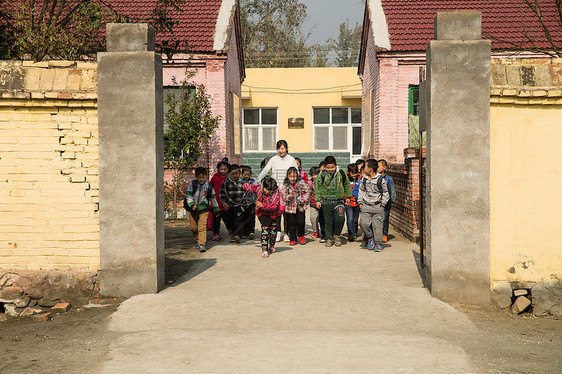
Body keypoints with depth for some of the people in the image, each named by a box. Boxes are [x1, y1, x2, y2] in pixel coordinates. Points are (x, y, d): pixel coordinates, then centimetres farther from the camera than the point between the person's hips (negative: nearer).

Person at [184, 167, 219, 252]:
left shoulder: (209, 186, -3)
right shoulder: (192, 184, -7)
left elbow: (213, 198, 8)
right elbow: (188, 196, -8)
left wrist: (216, 210, 15)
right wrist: (192, 204, -26)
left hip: (204, 209, -1)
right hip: (193, 209, 1)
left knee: (202, 227, -12)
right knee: (193, 227, 9)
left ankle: (202, 244, -11)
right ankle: (197, 240, 34)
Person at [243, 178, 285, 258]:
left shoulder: (276, 193, -21)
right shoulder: (258, 188, -13)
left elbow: (274, 206, -28)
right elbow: (247, 186, 5)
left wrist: (262, 205, -28)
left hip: (273, 214, 0)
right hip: (264, 214, 0)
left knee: (273, 230, 12)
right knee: (265, 230, -14)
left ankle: (271, 246, 38)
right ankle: (265, 250, -12)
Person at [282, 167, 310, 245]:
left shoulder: (301, 182, -8)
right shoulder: (285, 184, -5)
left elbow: (307, 191, 0)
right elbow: (284, 194, -3)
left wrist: (304, 199, -11)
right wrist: (288, 197, -23)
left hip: (300, 206, -1)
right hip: (290, 207, 1)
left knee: (300, 222, 0)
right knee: (291, 224, 4)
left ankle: (301, 236, 25)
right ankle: (293, 239, 16)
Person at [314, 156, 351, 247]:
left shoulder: (341, 173, -2)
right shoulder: (322, 175, -5)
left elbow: (347, 184, 13)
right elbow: (317, 188, 4)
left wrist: (348, 196, 17)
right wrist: (318, 200, -1)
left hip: (339, 201, 0)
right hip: (326, 202, 0)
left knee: (340, 218, -15)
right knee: (328, 221, 5)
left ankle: (337, 235, 7)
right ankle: (329, 239, 19)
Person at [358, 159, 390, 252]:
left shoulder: (380, 179, -7)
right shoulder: (364, 179, 5)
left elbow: (385, 193, 2)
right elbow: (361, 191, 17)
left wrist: (382, 205, -2)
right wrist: (360, 202, 9)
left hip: (377, 206, -3)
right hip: (366, 206, 3)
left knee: (377, 225, -2)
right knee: (364, 223, -9)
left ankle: (378, 244, 9)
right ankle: (370, 238, 15)